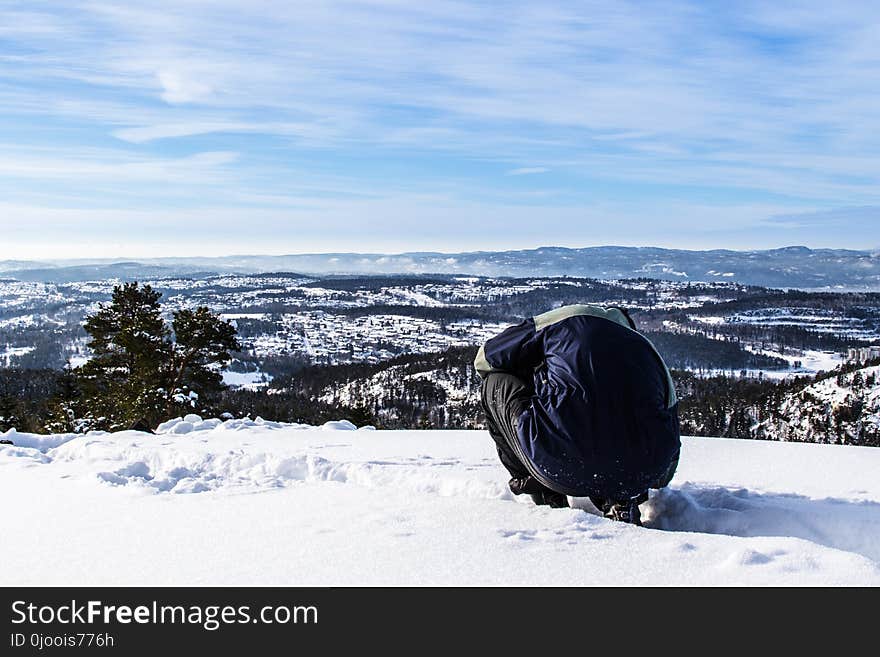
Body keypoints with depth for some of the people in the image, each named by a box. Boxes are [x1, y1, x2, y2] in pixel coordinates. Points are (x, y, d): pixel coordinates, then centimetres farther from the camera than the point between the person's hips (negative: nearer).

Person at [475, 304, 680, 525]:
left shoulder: (564, 320, 16)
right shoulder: (651, 353, 26)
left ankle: (547, 495, 11)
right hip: (634, 480, 5)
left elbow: (485, 358, 24)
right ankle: (620, 500, 12)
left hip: (559, 468, -4)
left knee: (494, 381, 19)